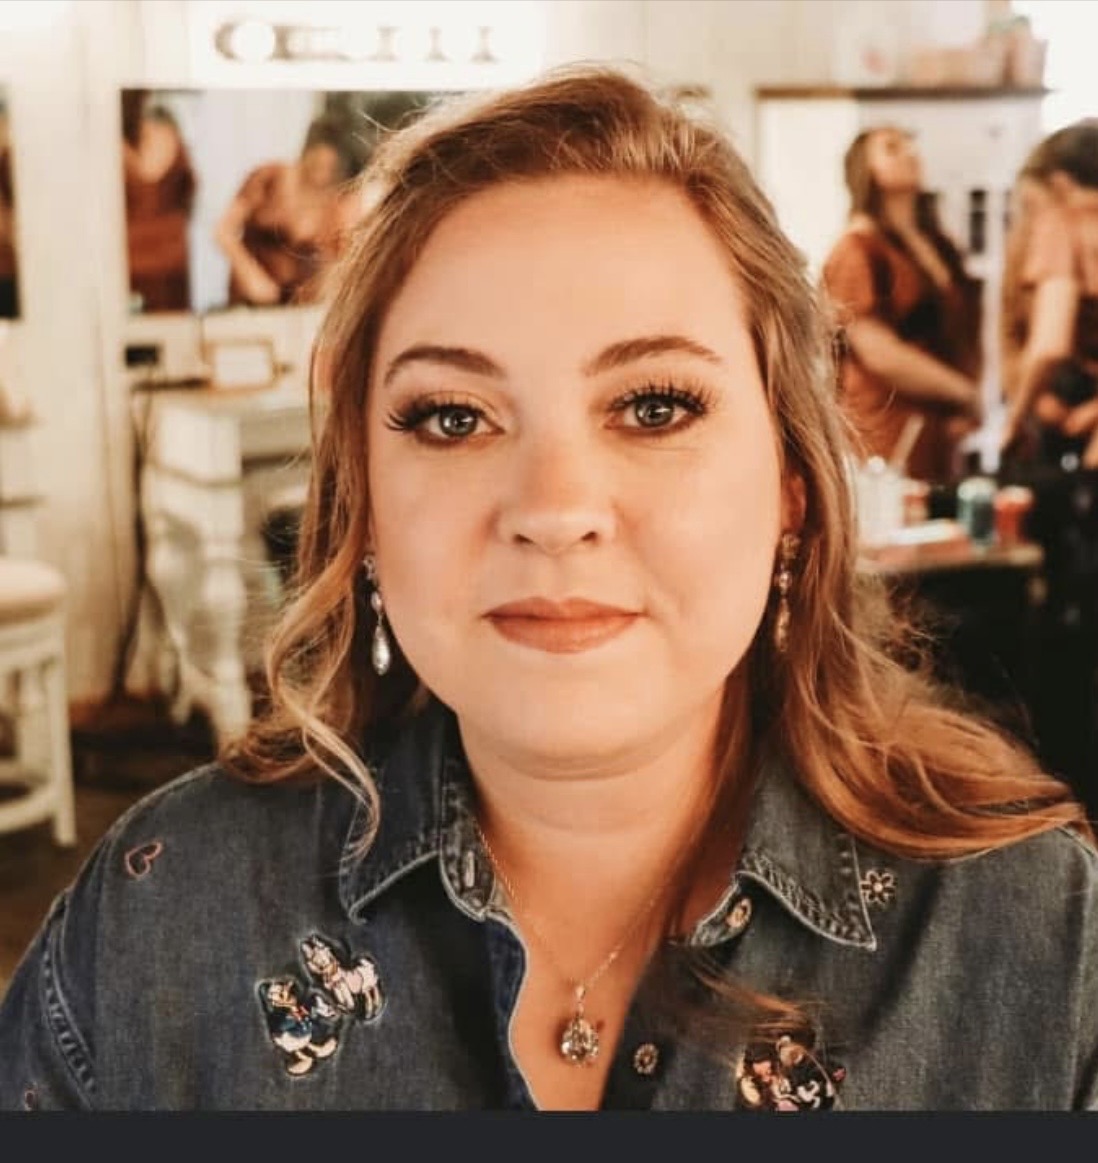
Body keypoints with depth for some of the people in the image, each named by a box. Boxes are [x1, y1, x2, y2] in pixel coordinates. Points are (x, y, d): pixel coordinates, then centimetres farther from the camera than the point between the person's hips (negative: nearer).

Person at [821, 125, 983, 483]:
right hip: (885, 442, -7)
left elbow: (964, 332, 21)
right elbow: (880, 353, -15)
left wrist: (965, 408, 3)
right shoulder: (857, 249, -7)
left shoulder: (938, 247, 17)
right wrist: (965, 392, -6)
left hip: (940, 437, 7)